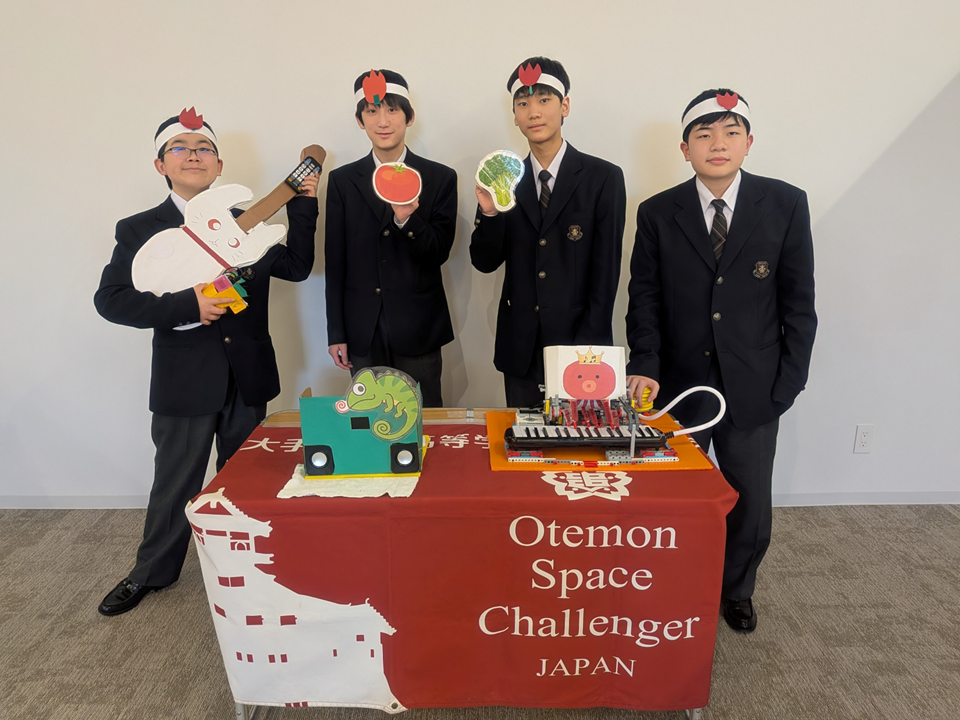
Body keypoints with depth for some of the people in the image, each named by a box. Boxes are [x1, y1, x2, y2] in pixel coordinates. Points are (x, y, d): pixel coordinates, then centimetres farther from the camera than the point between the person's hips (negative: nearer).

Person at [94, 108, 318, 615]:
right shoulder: (139, 230, -1)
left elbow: (296, 267, 2)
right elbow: (110, 299, -9)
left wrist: (303, 208, -7)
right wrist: (188, 306, -22)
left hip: (248, 378, 3)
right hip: (185, 380, -2)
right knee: (175, 484, 11)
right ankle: (152, 573, 35)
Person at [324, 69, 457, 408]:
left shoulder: (440, 178, 2)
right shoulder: (342, 180, 7)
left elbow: (439, 253, -2)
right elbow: (335, 262, 6)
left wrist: (406, 219, -22)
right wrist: (336, 333, 4)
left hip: (418, 330, -1)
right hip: (363, 334, 2)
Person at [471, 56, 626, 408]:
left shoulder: (604, 178, -3)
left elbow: (606, 273, -4)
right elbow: (484, 262, 3)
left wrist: (588, 347, -8)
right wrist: (489, 213, -15)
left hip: (581, 344, -2)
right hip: (520, 350, 3)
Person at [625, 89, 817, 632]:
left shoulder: (785, 205, -2)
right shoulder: (658, 214, -1)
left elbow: (799, 302, 0)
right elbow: (645, 298, 0)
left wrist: (788, 383, -4)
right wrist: (645, 367, -12)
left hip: (754, 389, 0)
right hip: (679, 385, 0)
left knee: (751, 505, 12)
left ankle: (737, 591, 40)